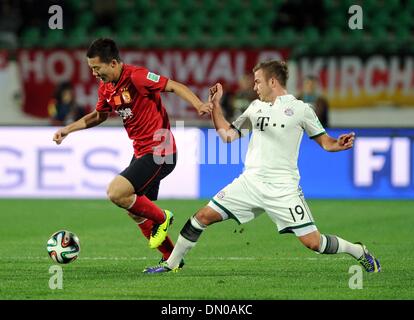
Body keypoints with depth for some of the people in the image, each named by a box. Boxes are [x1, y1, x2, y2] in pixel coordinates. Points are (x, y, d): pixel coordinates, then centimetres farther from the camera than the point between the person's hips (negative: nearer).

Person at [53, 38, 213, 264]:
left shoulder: (136, 76, -18)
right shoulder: (106, 87, 7)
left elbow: (175, 86, -16)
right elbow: (98, 116, 25)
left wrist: (199, 105, -31)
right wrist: (68, 129, 17)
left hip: (158, 151, -9)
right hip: (142, 152, 9)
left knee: (116, 193, -20)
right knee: (136, 213, 12)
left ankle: (161, 218, 2)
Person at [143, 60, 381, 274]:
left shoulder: (300, 109, -3)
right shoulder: (256, 107, 13)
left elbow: (324, 141, 3)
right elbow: (227, 135, 17)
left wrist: (339, 144, -18)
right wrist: (216, 104, 12)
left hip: (283, 189, -5)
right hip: (250, 182, 5)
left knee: (313, 242, -11)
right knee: (204, 216, -3)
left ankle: (359, 252, 14)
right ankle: (172, 263, 11)